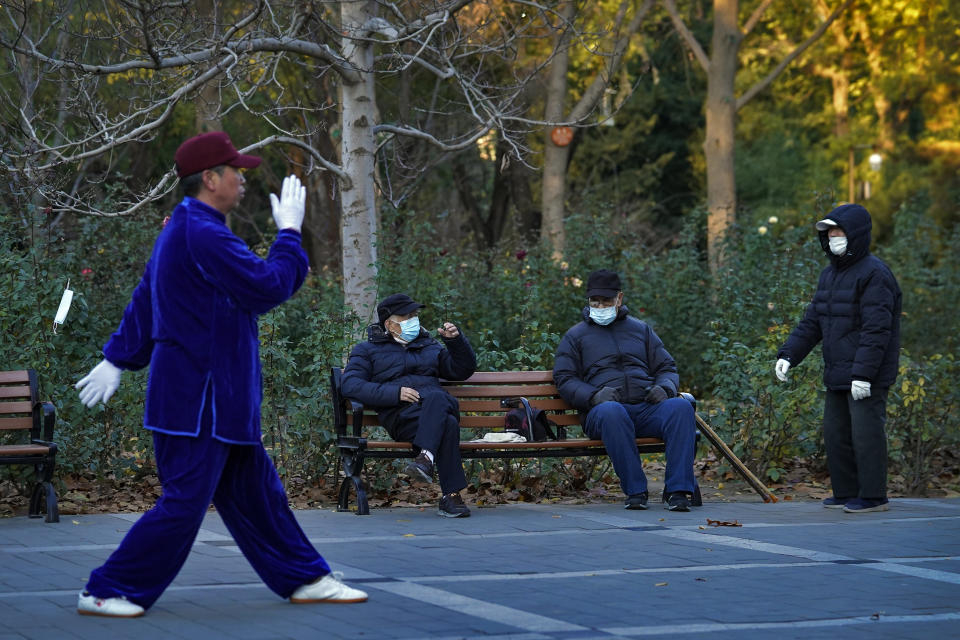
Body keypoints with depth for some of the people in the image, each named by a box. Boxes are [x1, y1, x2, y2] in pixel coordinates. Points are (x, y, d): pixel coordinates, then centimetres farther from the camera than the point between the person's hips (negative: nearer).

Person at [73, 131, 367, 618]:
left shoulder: (183, 230, 15)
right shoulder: (203, 235, -20)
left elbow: (145, 300, 22)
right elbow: (268, 287, -20)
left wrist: (118, 359, 27)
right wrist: (289, 234, -7)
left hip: (218, 398, 11)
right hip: (198, 399, -11)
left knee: (255, 494, 16)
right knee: (184, 503, -7)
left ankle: (305, 579, 24)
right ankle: (105, 592, 0)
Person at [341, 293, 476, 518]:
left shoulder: (428, 346, 33)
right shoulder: (368, 350, 18)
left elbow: (464, 370, 35)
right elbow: (350, 385, 1)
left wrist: (456, 340, 16)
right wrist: (395, 393, -11)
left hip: (439, 405, 4)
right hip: (402, 415, -3)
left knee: (436, 397, -37)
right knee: (449, 424, -36)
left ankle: (426, 458, -52)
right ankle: (451, 495, -44)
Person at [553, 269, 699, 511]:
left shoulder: (641, 329, 27)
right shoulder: (575, 335, 20)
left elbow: (667, 368, 24)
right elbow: (564, 379, 9)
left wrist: (664, 388, -2)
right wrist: (595, 396, -11)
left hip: (647, 407, 2)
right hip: (602, 408, -2)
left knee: (681, 407, -31)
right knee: (611, 411, -41)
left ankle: (677, 490, -35)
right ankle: (635, 491, -36)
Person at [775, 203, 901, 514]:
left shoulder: (874, 274, -13)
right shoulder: (830, 274, 16)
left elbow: (877, 330, -19)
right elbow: (812, 322, 17)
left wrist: (863, 374, -24)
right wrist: (788, 354, 5)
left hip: (867, 376, -9)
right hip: (837, 377, 9)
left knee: (865, 433, -7)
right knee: (836, 433, 12)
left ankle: (873, 496, -1)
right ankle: (846, 493, 20)